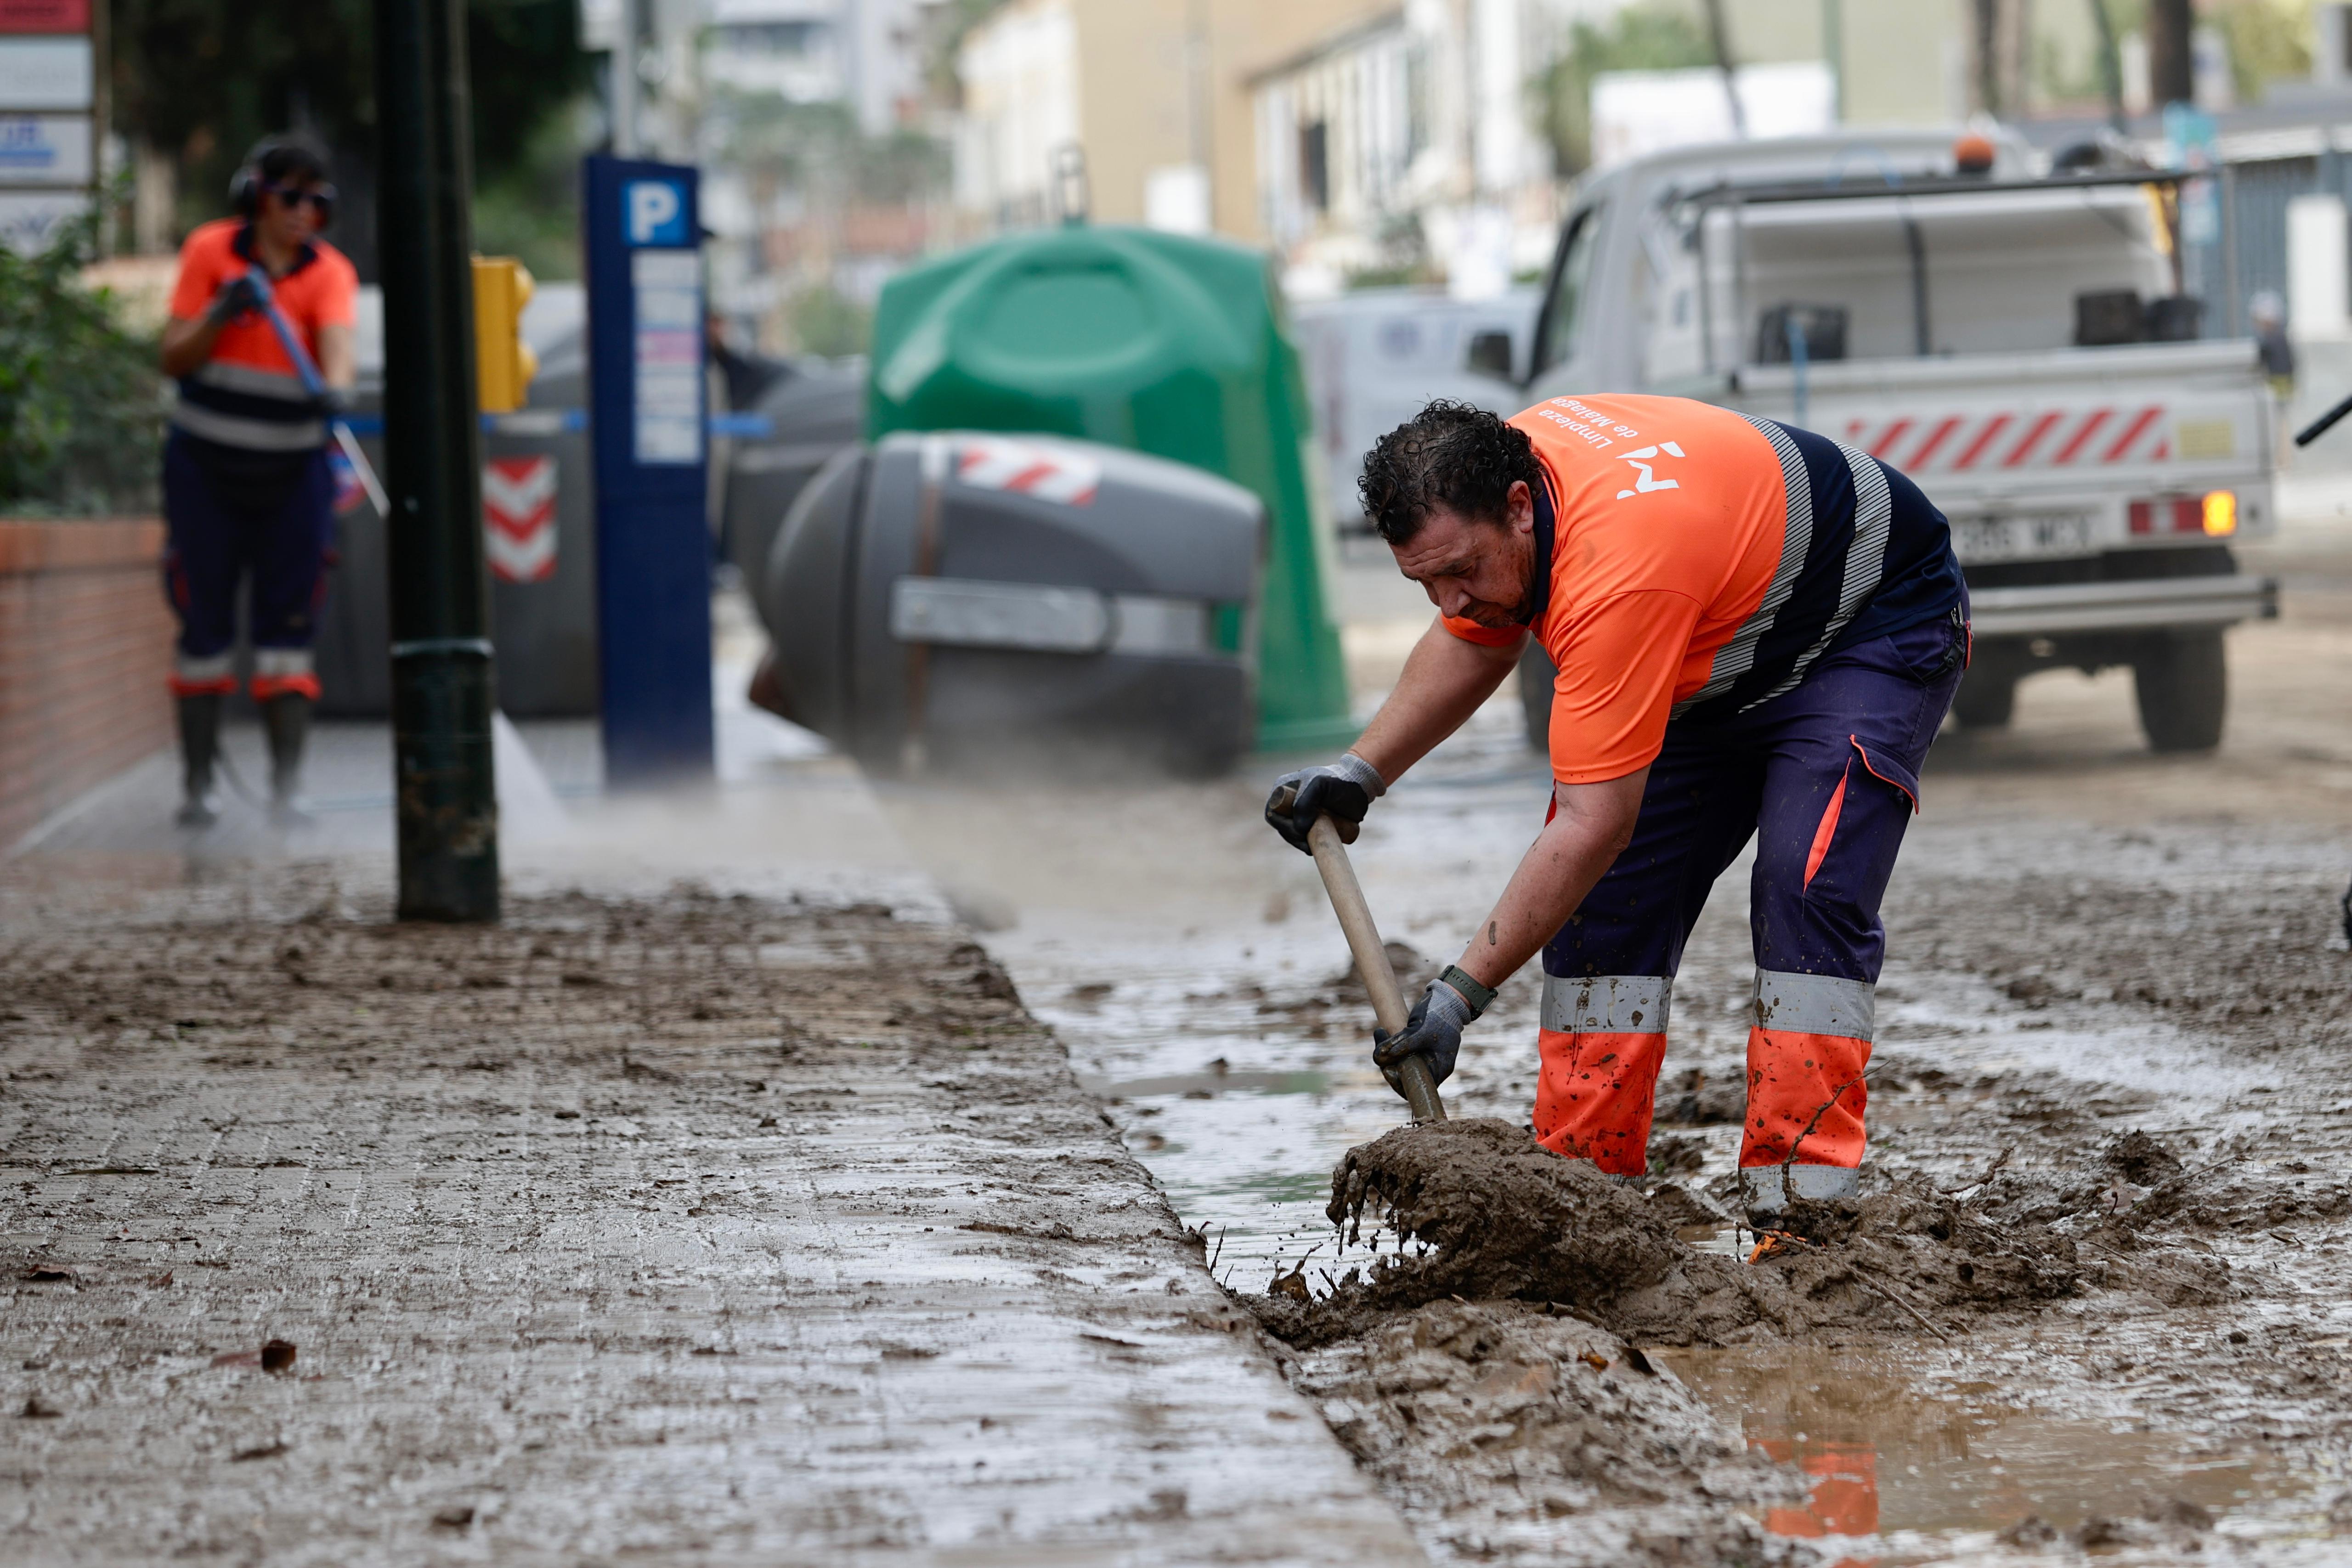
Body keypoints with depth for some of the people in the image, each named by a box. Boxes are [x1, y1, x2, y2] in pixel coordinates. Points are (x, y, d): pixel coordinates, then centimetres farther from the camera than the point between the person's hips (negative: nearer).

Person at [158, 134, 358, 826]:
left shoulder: (330, 272, -4)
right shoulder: (209, 251, -4)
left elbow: (336, 344, -24)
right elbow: (174, 360, -4)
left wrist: (334, 388, -45)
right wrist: (220, 315, -21)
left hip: (292, 472, 0)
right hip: (205, 465, 0)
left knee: (289, 631, -4)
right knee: (203, 630, 3)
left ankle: (286, 786, -3)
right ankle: (197, 783, 11)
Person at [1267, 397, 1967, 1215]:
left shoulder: (1618, 571, -42)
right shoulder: (1493, 476, -15)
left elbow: (1593, 824, -40)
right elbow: (1474, 643, 9)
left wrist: (1462, 990, -38)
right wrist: (1361, 771, -1)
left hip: (1880, 628, -9)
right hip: (1722, 669, 9)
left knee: (1808, 892, -26)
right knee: (1607, 893, -3)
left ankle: (1801, 1203, -24)